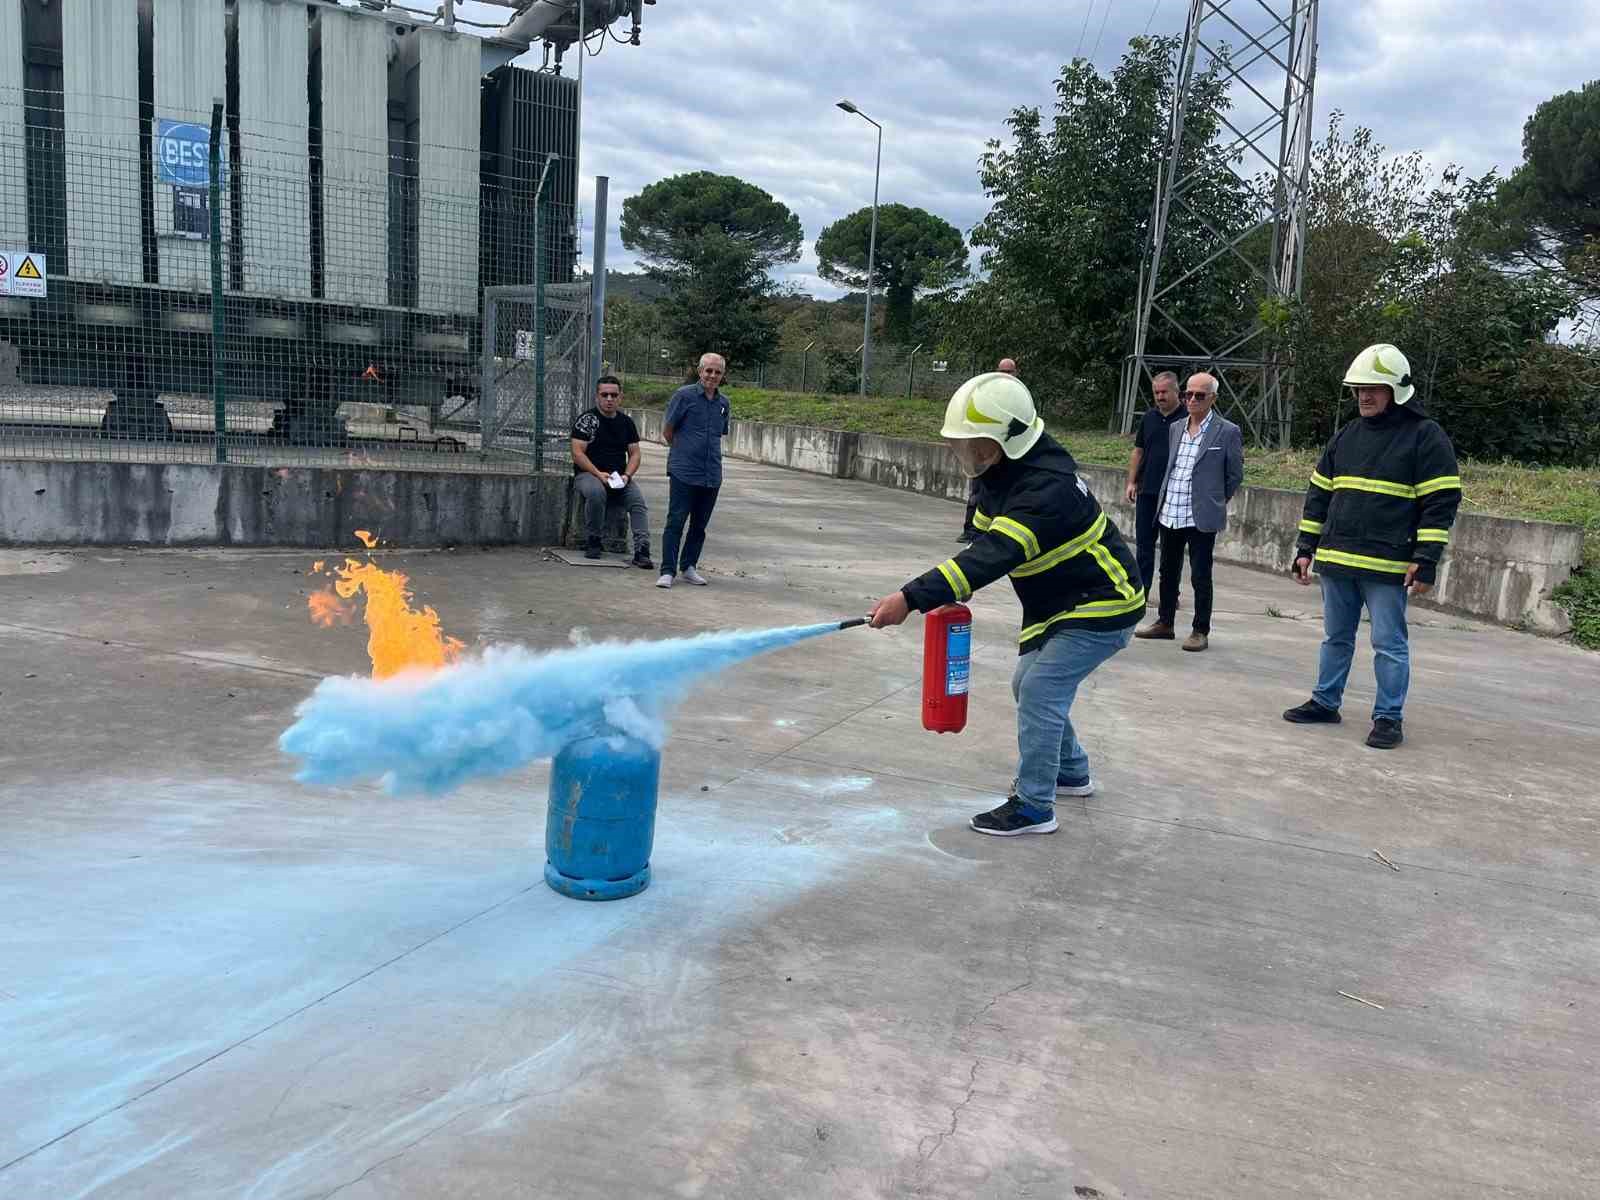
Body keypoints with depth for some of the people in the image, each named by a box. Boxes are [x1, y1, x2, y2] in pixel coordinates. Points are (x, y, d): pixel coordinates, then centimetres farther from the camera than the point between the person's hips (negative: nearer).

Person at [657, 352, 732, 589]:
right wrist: (683, 450, 10)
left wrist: (708, 453, 14)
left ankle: (689, 567, 23)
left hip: (712, 475, 5)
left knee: (700, 525, 11)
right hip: (684, 472, -5)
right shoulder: (684, 395, -5)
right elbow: (667, 430, 0)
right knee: (676, 522, -5)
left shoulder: (723, 402, 11)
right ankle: (668, 571, -2)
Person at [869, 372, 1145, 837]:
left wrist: (911, 598, -48)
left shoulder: (1047, 489, -34)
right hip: (1058, 604, 10)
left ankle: (1033, 806, -3)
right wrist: (954, 593, -2)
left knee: (1039, 692, -14)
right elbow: (984, 541, 11)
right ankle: (1071, 773, 37)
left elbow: (993, 557, -43)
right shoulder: (1004, 472, -4)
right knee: (1029, 685, 17)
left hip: (1103, 607, -10)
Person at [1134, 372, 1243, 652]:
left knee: (1201, 577, 1)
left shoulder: (1227, 432, -5)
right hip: (1169, 514, 6)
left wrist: (1214, 502, 7)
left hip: (1201, 518, -6)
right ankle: (1164, 623, 27)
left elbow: (1235, 475, 2)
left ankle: (1201, 631, 11)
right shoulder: (1175, 428, 11)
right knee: (1168, 573, 15)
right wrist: (1166, 499, 15)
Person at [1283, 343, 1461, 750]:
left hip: (1388, 566, -6)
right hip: (1336, 561, 6)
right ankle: (1325, 702, 26)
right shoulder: (1346, 436, 13)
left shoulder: (1425, 436, -5)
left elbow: (1442, 502, -8)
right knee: (1336, 637, 15)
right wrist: (1306, 548, 12)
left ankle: (1389, 717, 8)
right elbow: (1319, 494, 17)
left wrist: (1426, 560, -15)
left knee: (1389, 643, 0)